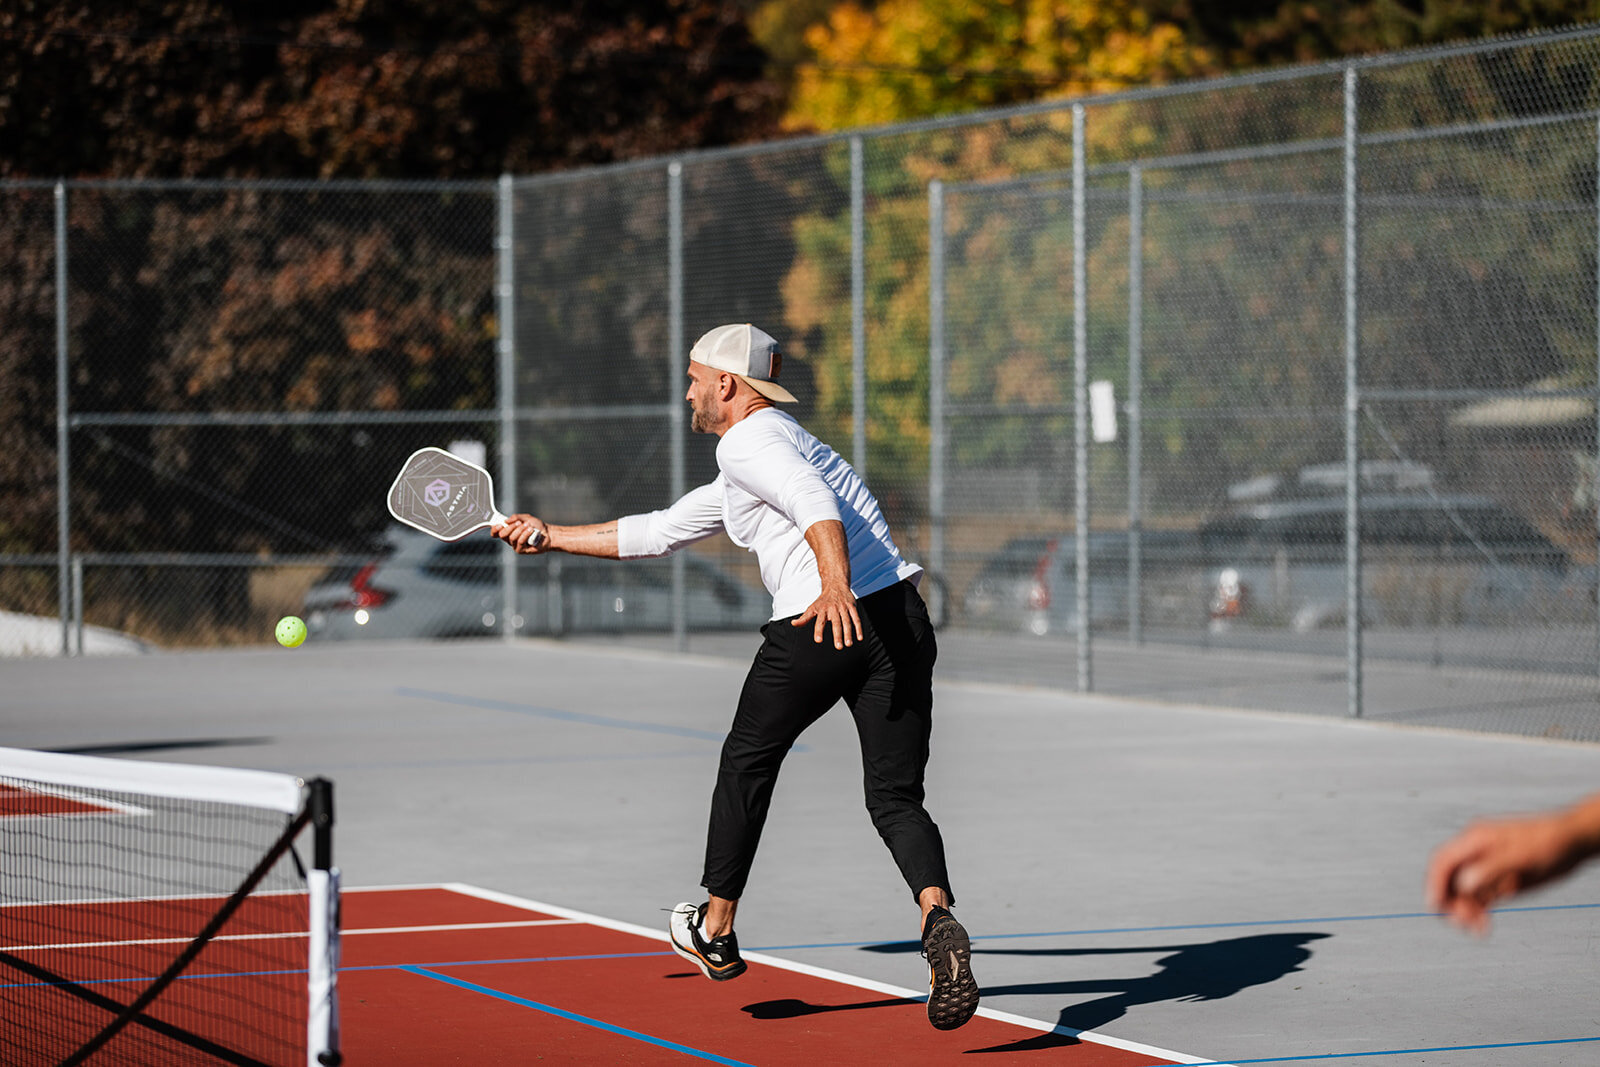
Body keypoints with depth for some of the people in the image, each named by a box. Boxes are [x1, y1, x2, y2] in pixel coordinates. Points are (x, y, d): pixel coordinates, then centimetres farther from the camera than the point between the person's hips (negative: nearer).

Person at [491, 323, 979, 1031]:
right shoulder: (758, 461, 32)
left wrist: (835, 583, -37)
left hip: (817, 628, -8)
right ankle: (937, 920, -27)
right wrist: (549, 536, 41)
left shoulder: (747, 441, 1)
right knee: (896, 798, 3)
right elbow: (655, 533, 38)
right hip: (900, 618, 8)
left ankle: (715, 931, 32)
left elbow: (815, 502, -21)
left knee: (748, 760, 17)